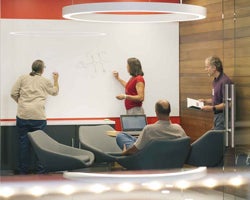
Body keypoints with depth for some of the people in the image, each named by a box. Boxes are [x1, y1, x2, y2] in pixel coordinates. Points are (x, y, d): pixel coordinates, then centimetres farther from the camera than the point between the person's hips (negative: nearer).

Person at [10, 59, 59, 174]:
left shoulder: (22, 78, 7)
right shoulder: (45, 82, 7)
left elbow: (13, 93, 1)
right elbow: (55, 92, 24)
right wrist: (56, 80, 39)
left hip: (23, 115, 1)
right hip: (39, 117, -1)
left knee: (24, 143, 7)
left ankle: (23, 171, 12)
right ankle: (41, 170, 8)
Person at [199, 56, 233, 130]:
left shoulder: (225, 81, -19)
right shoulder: (215, 81, 13)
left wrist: (212, 108, -25)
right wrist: (205, 101, 13)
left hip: (223, 116, -10)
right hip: (217, 116, 10)